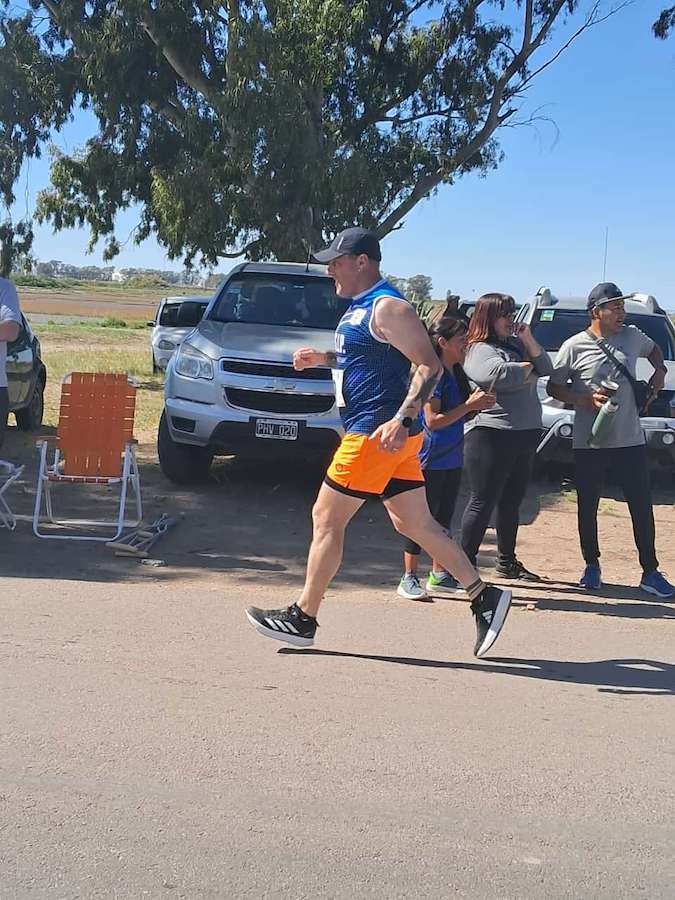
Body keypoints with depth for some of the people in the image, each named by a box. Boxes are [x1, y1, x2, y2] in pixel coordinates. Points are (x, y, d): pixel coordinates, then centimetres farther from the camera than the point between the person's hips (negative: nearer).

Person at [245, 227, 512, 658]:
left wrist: (402, 420, -30)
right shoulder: (361, 306, 17)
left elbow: (430, 367, -20)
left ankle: (303, 618, 8)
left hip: (378, 433, -10)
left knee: (327, 518, -3)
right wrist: (324, 358, 18)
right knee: (416, 524, 11)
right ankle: (484, 596, 15)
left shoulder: (388, 307, -14)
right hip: (380, 437, 10)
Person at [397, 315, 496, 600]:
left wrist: (479, 403, 0)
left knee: (444, 517, 13)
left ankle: (439, 575, 23)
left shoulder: (457, 373, 10)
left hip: (452, 459, 8)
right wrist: (469, 405, -19)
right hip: (431, 459, -8)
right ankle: (409, 579, 5)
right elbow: (433, 421, -21)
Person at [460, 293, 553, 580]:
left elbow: (545, 368, 14)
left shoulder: (516, 344, 18)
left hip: (526, 435, 9)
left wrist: (529, 341, -1)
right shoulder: (480, 350, -9)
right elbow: (501, 374, -27)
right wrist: (527, 367, -6)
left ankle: (507, 562, 26)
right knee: (483, 502, -6)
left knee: (511, 502, 15)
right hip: (492, 435, -8)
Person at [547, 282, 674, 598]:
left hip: (630, 440, 3)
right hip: (589, 443, -2)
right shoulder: (574, 346, -7)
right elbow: (553, 387, -1)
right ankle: (592, 566, 27)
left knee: (642, 507, 4)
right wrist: (586, 399, -15)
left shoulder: (632, 336, 5)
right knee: (587, 507, 9)